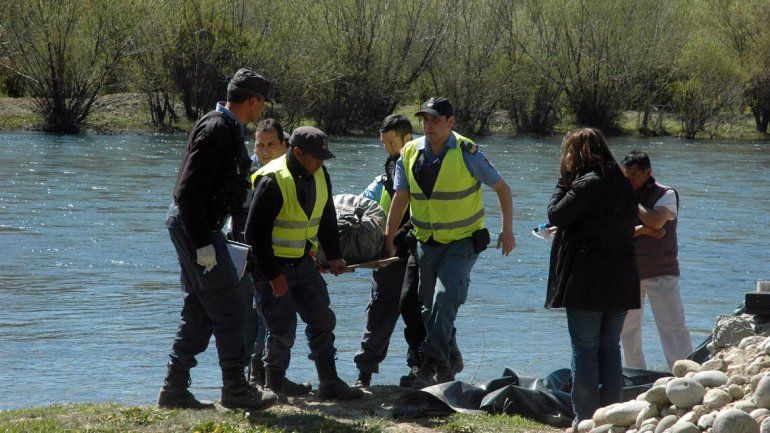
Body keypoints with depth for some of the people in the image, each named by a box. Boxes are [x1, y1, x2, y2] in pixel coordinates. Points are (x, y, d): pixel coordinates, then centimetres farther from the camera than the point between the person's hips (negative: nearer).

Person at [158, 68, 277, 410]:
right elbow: (190, 189, -24)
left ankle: (174, 389, 16)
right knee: (230, 308, -3)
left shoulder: (227, 128, 14)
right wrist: (203, 243, -24)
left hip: (194, 227, 11)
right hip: (197, 228, -11)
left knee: (198, 311, 13)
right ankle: (235, 389, 5)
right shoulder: (218, 129, -18)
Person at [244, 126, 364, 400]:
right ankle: (274, 384, 12)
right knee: (283, 331, -6)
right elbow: (255, 232, -20)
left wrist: (333, 256, 16)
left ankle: (329, 383, 10)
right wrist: (273, 275, -19)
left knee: (322, 319, 4)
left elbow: (327, 218, 19)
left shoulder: (319, 175, 3)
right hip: (273, 266, -7)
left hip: (303, 262, 7)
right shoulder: (272, 181, -22)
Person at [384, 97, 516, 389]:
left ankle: (431, 363, -19)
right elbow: (400, 199, 6)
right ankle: (444, 367, 22)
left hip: (462, 242, -5)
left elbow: (502, 189, -3)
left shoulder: (467, 154, -12)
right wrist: (388, 238, 2)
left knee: (444, 299, -21)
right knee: (430, 305, 9)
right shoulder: (410, 154, -1)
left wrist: (507, 230, -7)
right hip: (426, 242, 5)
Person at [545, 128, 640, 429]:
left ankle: (585, 420, -1)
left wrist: (563, 181, 2)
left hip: (587, 278, -7)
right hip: (621, 278, 7)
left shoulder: (586, 184, -13)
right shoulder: (622, 184, 11)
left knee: (584, 350, -1)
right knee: (610, 348, 12)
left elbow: (555, 215, -8)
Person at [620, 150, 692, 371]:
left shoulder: (667, 194, -4)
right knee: (626, 328, 10)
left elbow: (655, 221, -22)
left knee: (673, 327, -10)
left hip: (661, 272, -5)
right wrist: (642, 230, -18)